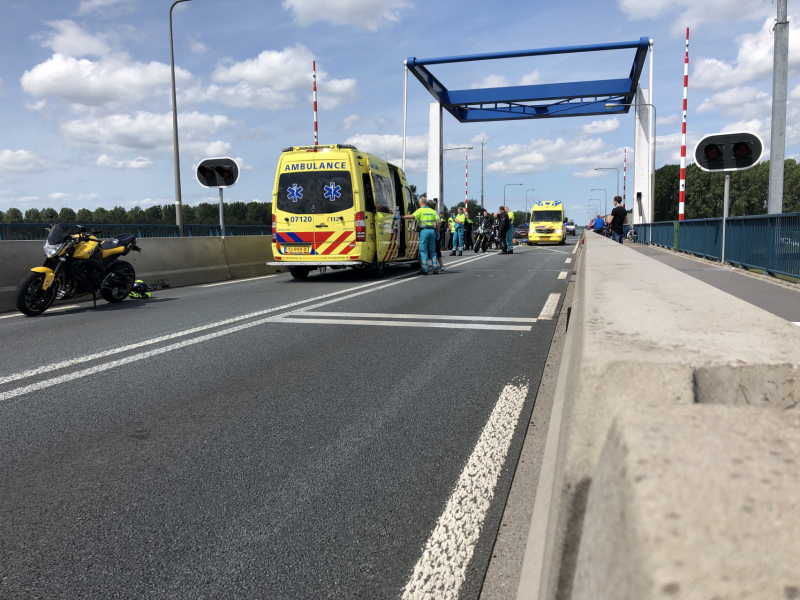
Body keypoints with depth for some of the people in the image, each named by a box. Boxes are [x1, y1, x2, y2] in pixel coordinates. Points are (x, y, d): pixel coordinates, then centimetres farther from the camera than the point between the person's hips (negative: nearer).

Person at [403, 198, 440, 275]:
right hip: (432, 231, 5)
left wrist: (403, 216, -11)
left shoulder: (420, 210, -2)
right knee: (432, 250, 13)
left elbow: (412, 216, -18)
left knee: (423, 250, -1)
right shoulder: (432, 211, 15)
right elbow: (437, 221, 10)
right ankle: (435, 267, 6)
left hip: (424, 231, -5)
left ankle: (425, 270, -4)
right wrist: (437, 231, 16)